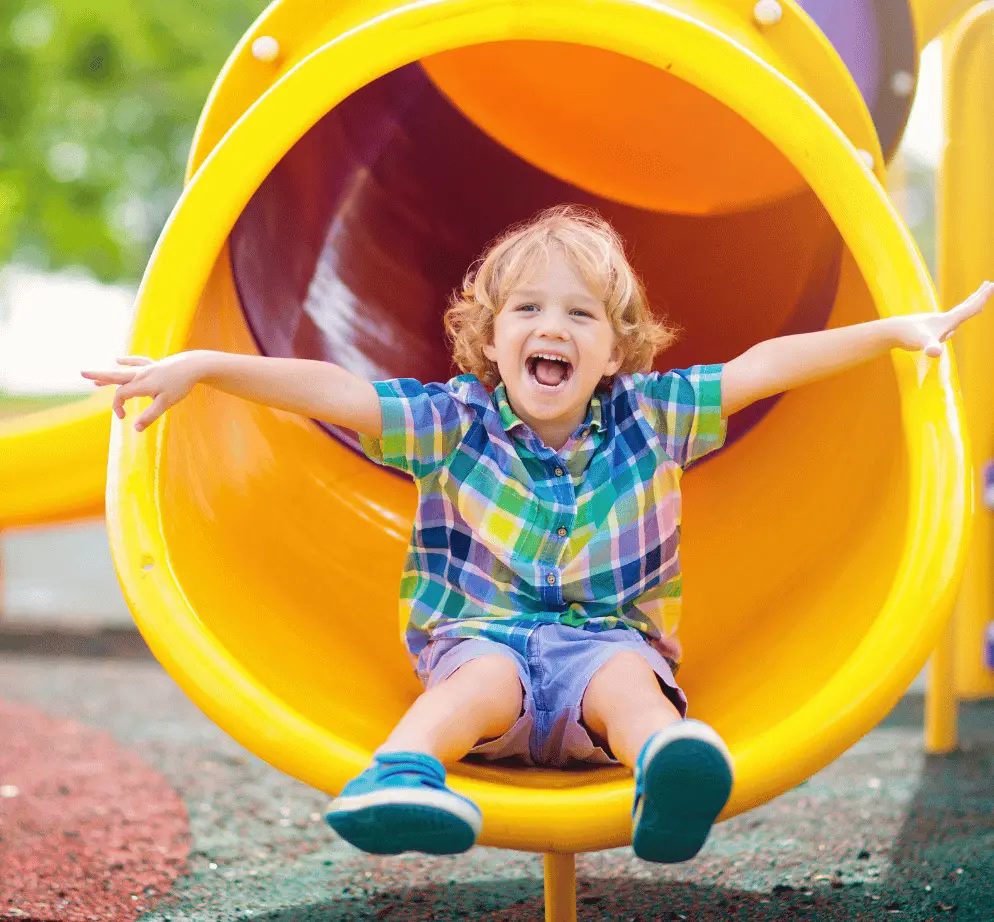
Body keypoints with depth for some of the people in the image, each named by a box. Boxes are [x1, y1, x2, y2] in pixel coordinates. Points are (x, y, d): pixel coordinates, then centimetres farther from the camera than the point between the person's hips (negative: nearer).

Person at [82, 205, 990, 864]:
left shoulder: (648, 414, 7)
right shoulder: (455, 421, 1)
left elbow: (764, 366, 5)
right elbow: (329, 390, -8)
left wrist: (897, 329, 3)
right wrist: (202, 365, -17)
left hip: (612, 639, 0)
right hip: (482, 633, 0)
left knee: (629, 680, -34)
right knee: (486, 678, -35)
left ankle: (669, 769, -67)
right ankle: (401, 772, -62)